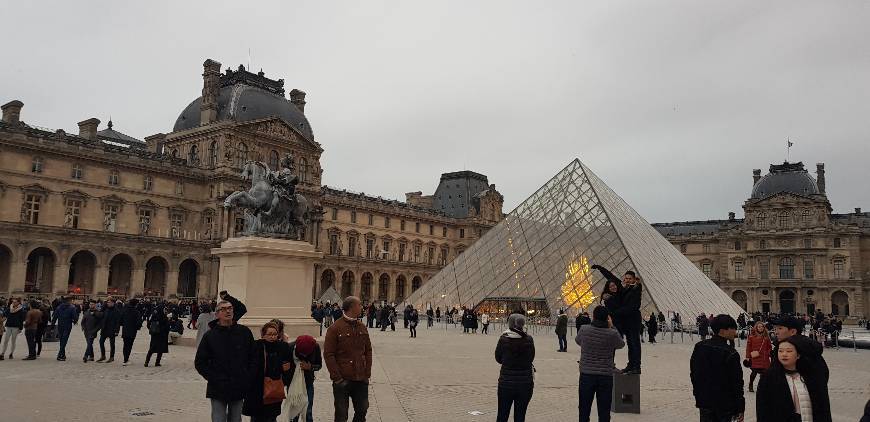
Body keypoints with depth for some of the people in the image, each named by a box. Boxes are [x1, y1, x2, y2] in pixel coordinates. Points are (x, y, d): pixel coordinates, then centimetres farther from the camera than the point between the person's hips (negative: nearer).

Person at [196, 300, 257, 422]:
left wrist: (248, 378, -1)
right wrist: (213, 379, -7)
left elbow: (254, 357, 6)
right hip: (218, 390, -1)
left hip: (239, 388, 2)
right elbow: (199, 362, 1)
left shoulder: (245, 332, 0)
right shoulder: (210, 336, -3)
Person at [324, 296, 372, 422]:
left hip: (361, 379, 5)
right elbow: (328, 355, -10)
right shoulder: (335, 328, -9)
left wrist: (367, 374, 5)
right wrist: (337, 378, -13)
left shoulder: (362, 328, 7)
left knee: (362, 410, 13)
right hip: (343, 380, -5)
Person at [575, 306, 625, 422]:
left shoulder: (584, 329, -10)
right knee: (604, 412, 9)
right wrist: (611, 327, 13)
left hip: (586, 375, 0)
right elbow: (621, 344, 9)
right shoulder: (612, 334, -12)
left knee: (584, 409, 12)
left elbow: (578, 341, 11)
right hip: (606, 376, 0)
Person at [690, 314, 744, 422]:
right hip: (725, 405, -5)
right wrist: (740, 409, -6)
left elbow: (693, 373, 8)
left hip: (704, 402, 5)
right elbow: (737, 383, -14)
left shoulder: (699, 347, 0)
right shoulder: (730, 353, -17)